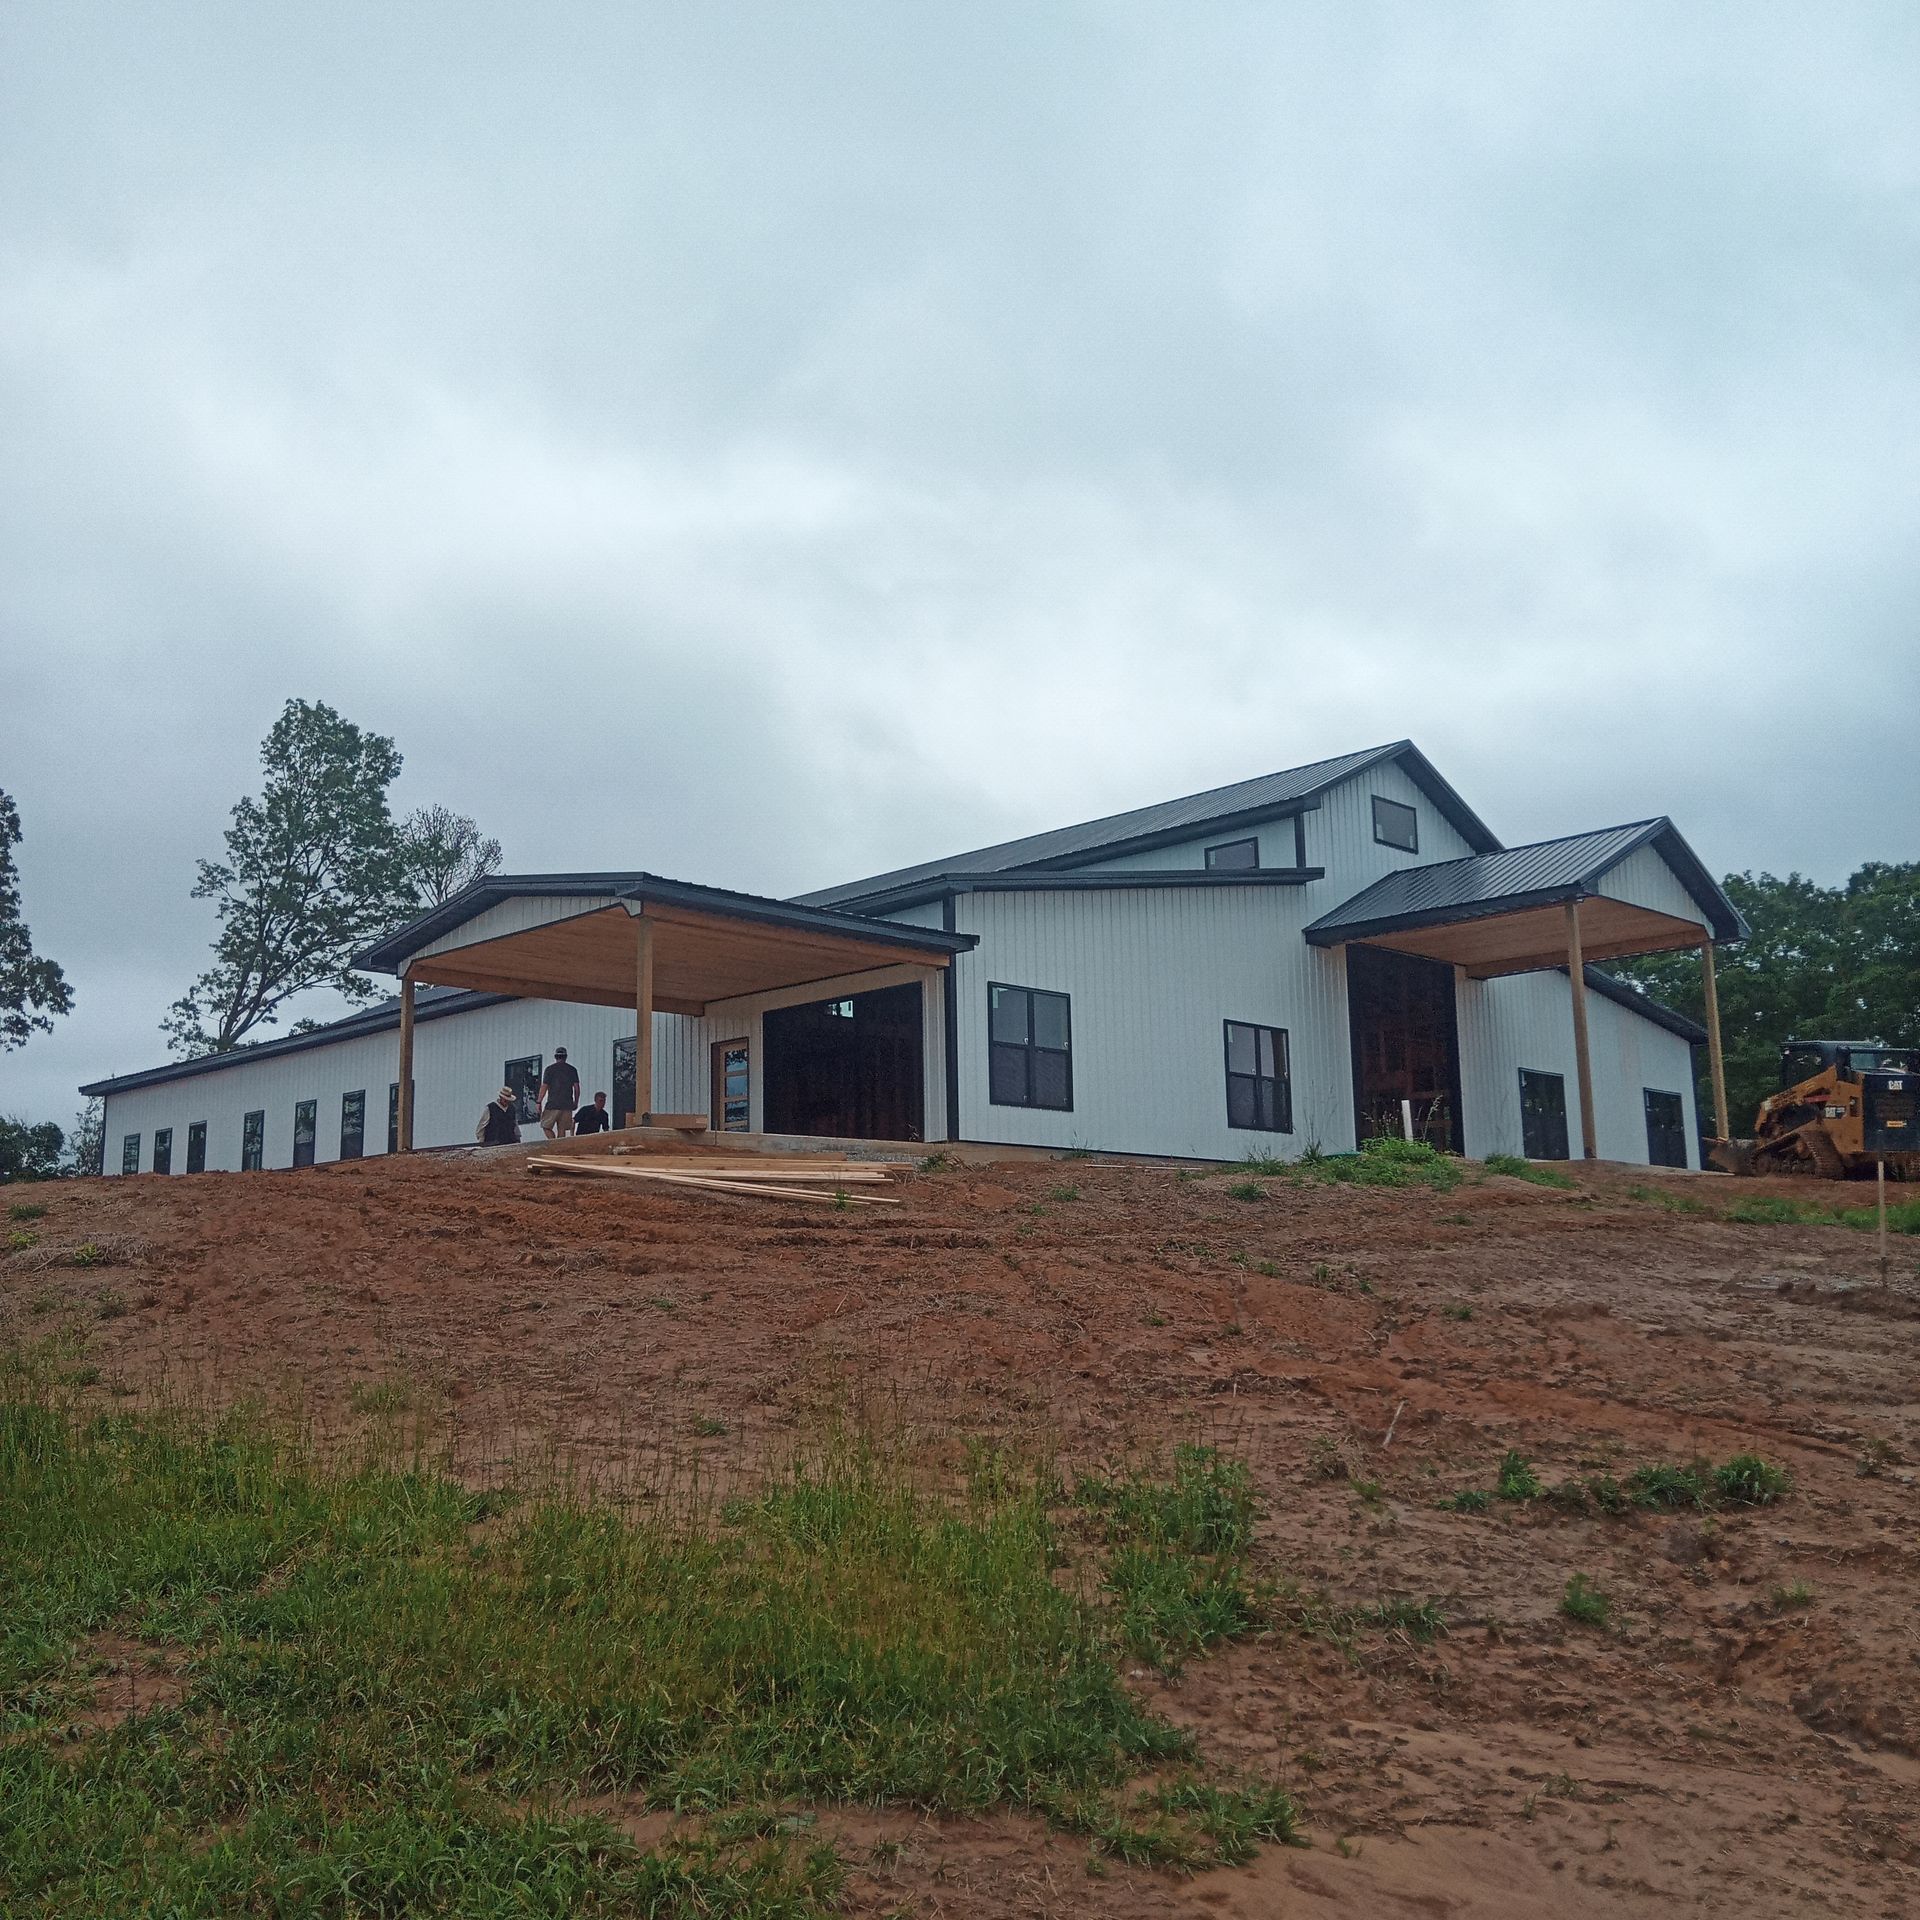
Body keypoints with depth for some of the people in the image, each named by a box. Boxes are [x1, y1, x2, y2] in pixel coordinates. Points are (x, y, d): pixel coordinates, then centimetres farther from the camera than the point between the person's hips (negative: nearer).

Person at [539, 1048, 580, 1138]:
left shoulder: (550, 1069, 0)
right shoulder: (572, 1070, 8)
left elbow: (544, 1087, -4)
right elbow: (576, 1087, 6)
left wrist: (539, 1102, 1)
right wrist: (576, 1102, 17)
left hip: (553, 1104, -3)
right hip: (567, 1105, 3)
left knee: (546, 1127, 4)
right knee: (562, 1129, 6)